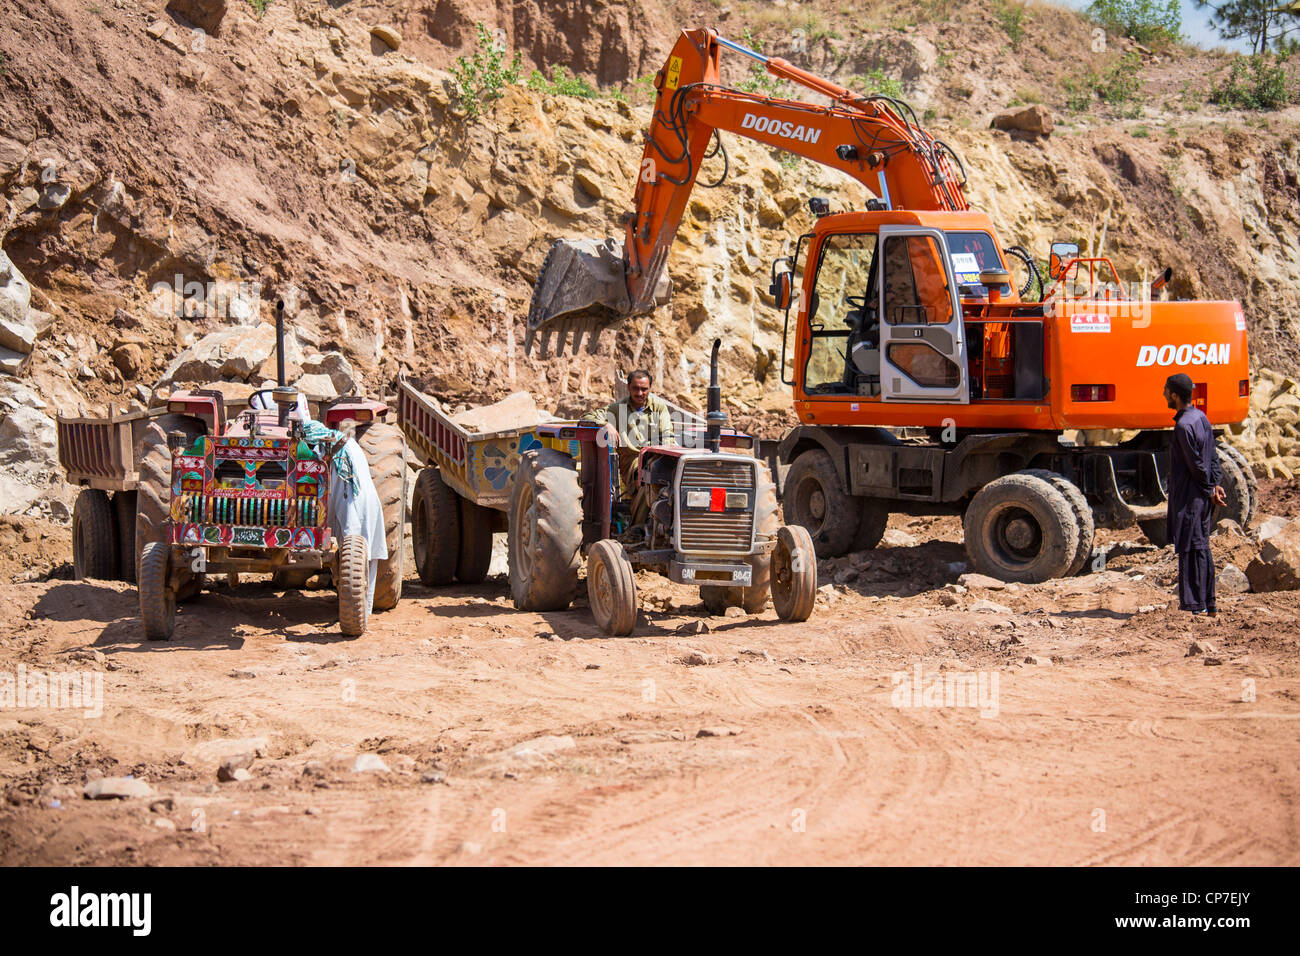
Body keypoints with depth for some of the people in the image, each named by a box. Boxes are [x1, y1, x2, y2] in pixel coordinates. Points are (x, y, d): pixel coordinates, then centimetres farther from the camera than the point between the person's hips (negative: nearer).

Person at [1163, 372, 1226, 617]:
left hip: (1189, 496, -9)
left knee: (1189, 549, -4)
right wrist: (1216, 484, 6)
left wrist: (1210, 489, -6)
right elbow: (1213, 456, 12)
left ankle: (1194, 605, -2)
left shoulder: (1184, 426, -20)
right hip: (1202, 496, 9)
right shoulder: (1201, 418, 10)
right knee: (1201, 547, 13)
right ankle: (1209, 605, 17)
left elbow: (1196, 464, -17)